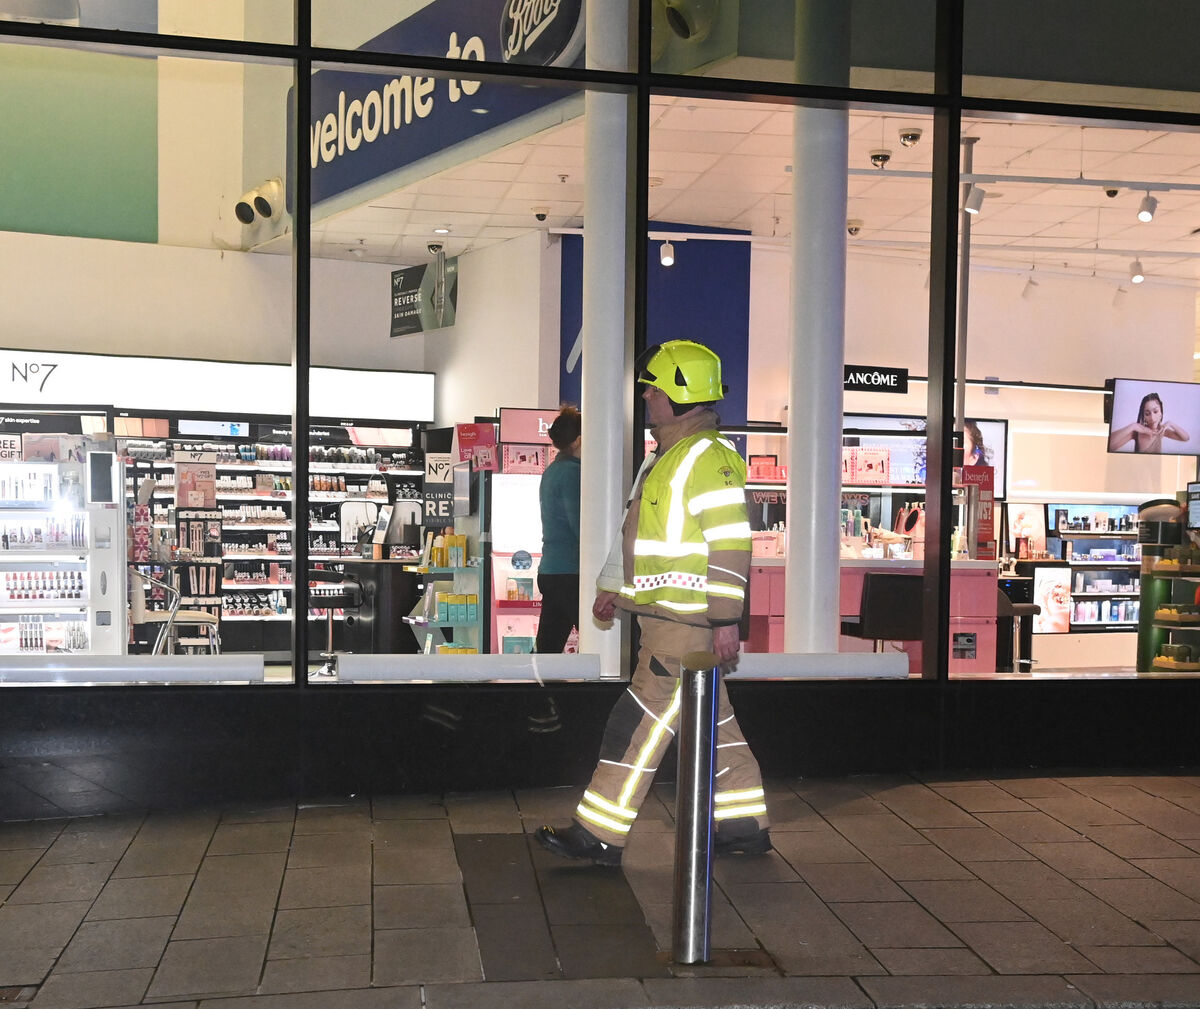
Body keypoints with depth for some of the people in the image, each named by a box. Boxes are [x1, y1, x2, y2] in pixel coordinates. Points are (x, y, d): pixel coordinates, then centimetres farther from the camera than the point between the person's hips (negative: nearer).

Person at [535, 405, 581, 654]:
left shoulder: (552, 471, 17)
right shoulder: (571, 471, -12)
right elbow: (580, 525, -18)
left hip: (549, 570, 9)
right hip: (570, 573, -9)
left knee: (548, 646, 10)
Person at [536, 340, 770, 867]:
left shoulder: (709, 457, -15)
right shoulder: (664, 457, 18)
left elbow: (730, 543, -20)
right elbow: (636, 529, 26)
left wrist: (725, 618, -21)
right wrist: (611, 586, 28)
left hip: (687, 624, -10)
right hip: (666, 617, 10)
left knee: (638, 724, -6)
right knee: (713, 722, 15)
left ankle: (599, 834, 0)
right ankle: (745, 825, 25)